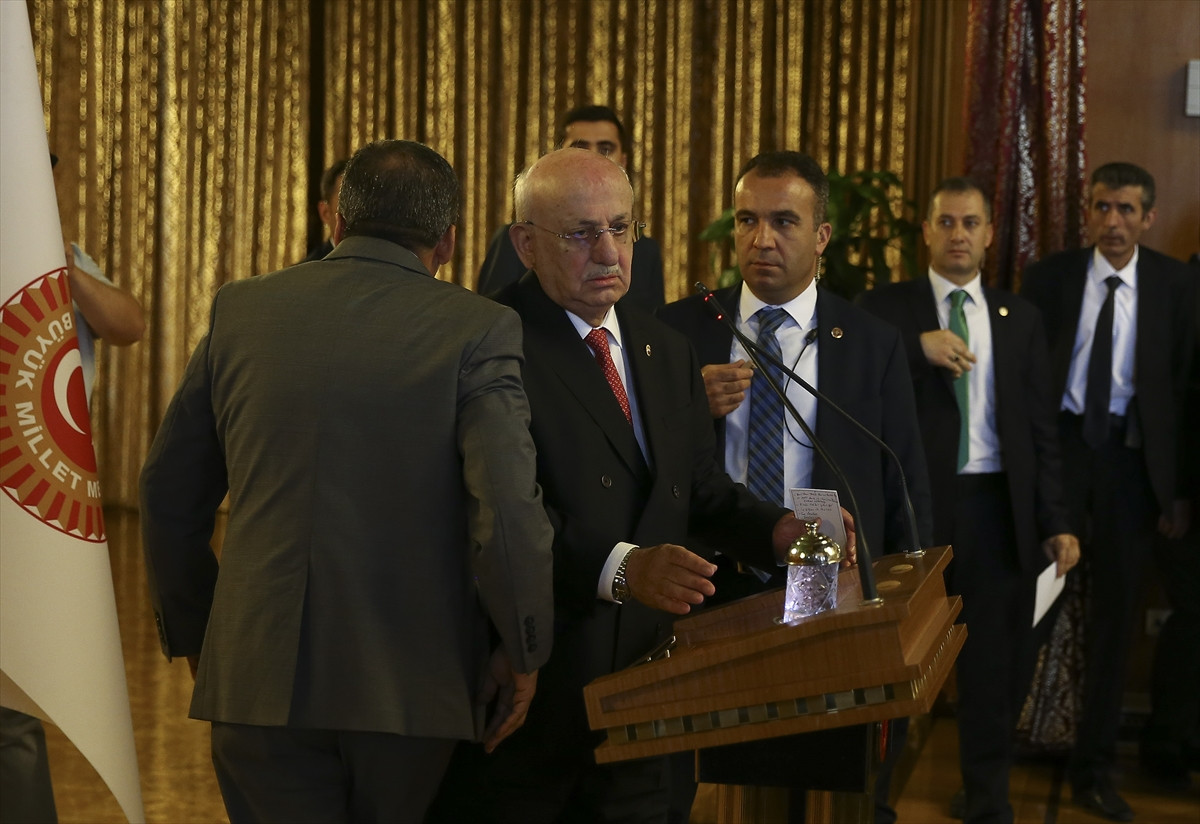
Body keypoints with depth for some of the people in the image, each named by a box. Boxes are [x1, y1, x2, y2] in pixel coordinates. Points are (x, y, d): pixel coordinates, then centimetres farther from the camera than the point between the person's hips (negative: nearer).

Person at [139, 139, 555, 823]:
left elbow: (170, 498, 10)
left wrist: (195, 636, 22)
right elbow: (509, 510, -15)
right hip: (412, 683, -1)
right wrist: (523, 654, 0)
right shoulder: (478, 329, -6)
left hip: (260, 677, 2)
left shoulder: (241, 309, 5)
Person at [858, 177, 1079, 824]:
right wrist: (917, 346, -22)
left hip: (997, 508, 2)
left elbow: (1040, 426, 9)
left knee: (997, 666, 8)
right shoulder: (886, 307, 2)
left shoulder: (1019, 319, 11)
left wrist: (1054, 521, 4)